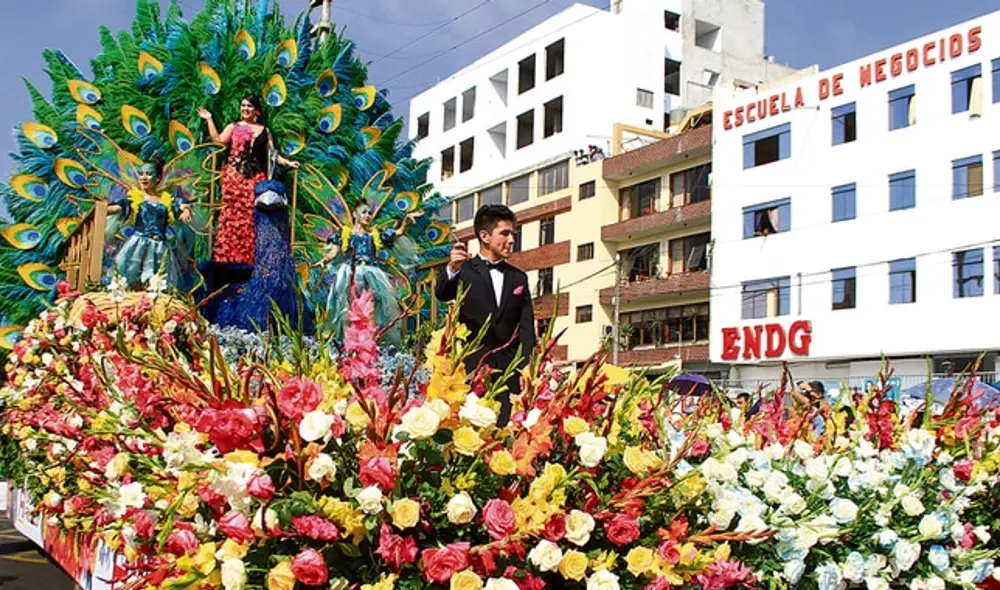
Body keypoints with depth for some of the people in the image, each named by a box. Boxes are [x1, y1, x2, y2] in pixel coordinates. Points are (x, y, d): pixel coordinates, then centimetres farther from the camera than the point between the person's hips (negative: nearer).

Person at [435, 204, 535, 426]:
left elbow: (526, 325, 10)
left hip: (508, 370, 3)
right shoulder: (464, 270, 6)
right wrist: (452, 270, -35)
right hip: (471, 366, -3)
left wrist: (527, 368, -3)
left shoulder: (518, 277, 17)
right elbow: (443, 294, -13)